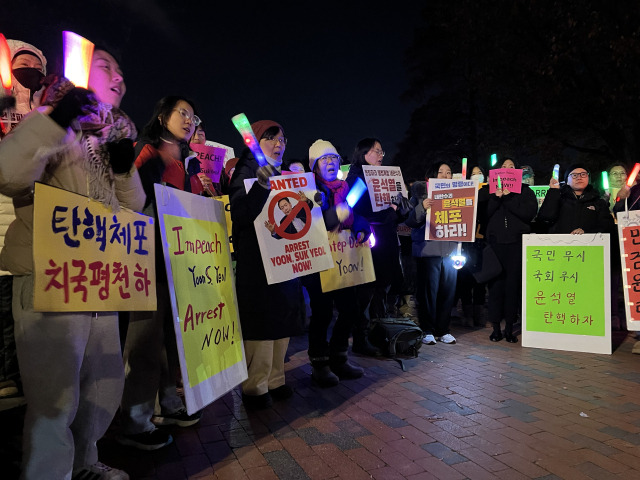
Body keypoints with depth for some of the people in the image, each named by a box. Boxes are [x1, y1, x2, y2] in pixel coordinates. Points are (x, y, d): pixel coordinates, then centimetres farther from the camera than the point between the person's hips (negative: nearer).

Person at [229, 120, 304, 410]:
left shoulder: (282, 175, 18)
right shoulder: (248, 170, -4)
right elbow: (240, 213, -19)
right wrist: (260, 186, -32)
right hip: (256, 261, -8)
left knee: (281, 322, 12)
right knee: (260, 325, -5)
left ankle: (274, 381, 24)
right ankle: (255, 388, 8)